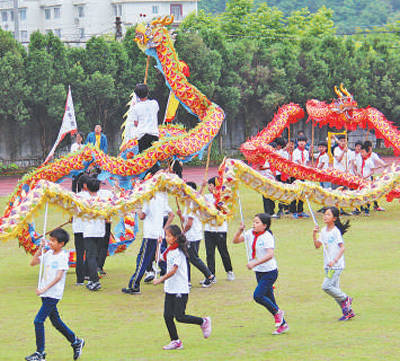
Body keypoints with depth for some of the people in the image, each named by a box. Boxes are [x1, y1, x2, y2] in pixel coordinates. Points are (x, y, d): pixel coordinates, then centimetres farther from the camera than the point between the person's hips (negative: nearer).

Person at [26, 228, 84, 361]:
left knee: (38, 320, -11)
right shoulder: (48, 254, 9)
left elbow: (59, 277, -20)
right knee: (55, 321, 16)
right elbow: (33, 263, 12)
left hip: (53, 294, -8)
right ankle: (76, 342, 30)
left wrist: (44, 289, -25)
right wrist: (40, 249, 0)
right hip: (45, 293, 8)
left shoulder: (63, 256, -13)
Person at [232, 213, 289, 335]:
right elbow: (235, 240, 5)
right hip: (259, 272, 7)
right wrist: (240, 230, -12)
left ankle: (277, 312, 6)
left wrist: (254, 263, -35)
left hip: (269, 271, -7)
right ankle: (283, 324, 20)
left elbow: (270, 255, -29)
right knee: (269, 299, 9)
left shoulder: (267, 237, -17)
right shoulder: (250, 233, 3)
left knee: (257, 295, -17)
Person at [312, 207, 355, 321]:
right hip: (328, 265, 8)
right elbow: (318, 245, 10)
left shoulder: (336, 231, -12)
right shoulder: (323, 231, 11)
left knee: (326, 286, -16)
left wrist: (334, 260, -22)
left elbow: (342, 247, -15)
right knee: (334, 288, 8)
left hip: (336, 265, -8)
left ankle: (345, 299, 2)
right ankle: (348, 311, 16)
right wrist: (314, 235, -5)